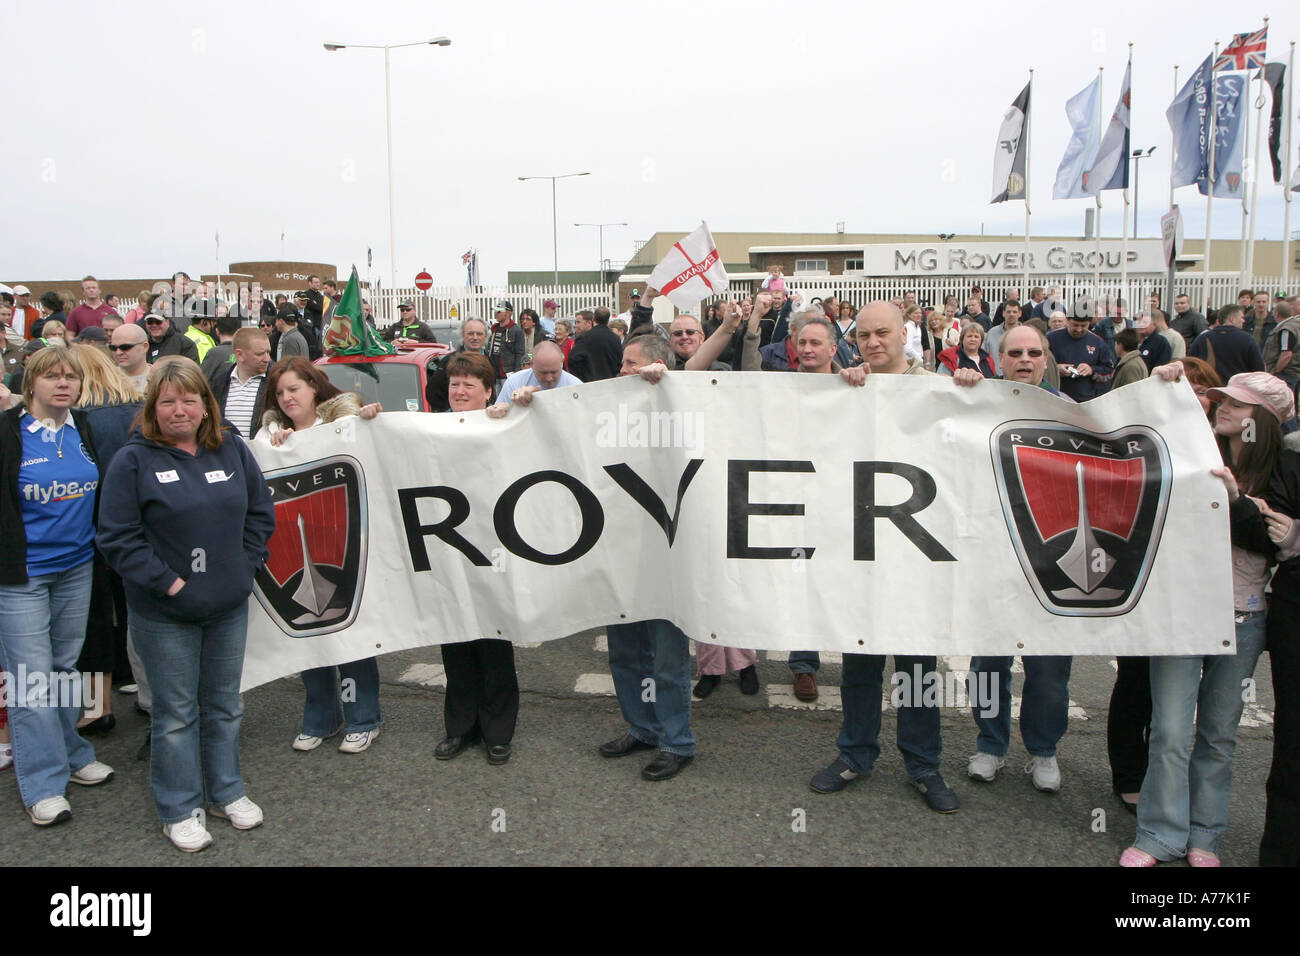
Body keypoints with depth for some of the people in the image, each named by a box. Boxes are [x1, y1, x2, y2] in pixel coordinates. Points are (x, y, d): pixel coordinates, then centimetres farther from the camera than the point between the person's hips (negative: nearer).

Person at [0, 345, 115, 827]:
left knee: (67, 665, 16)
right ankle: (43, 782, 9)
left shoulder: (85, 429, 6)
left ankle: (71, 754, 31)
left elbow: (103, 492, 17)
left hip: (77, 567, 5)